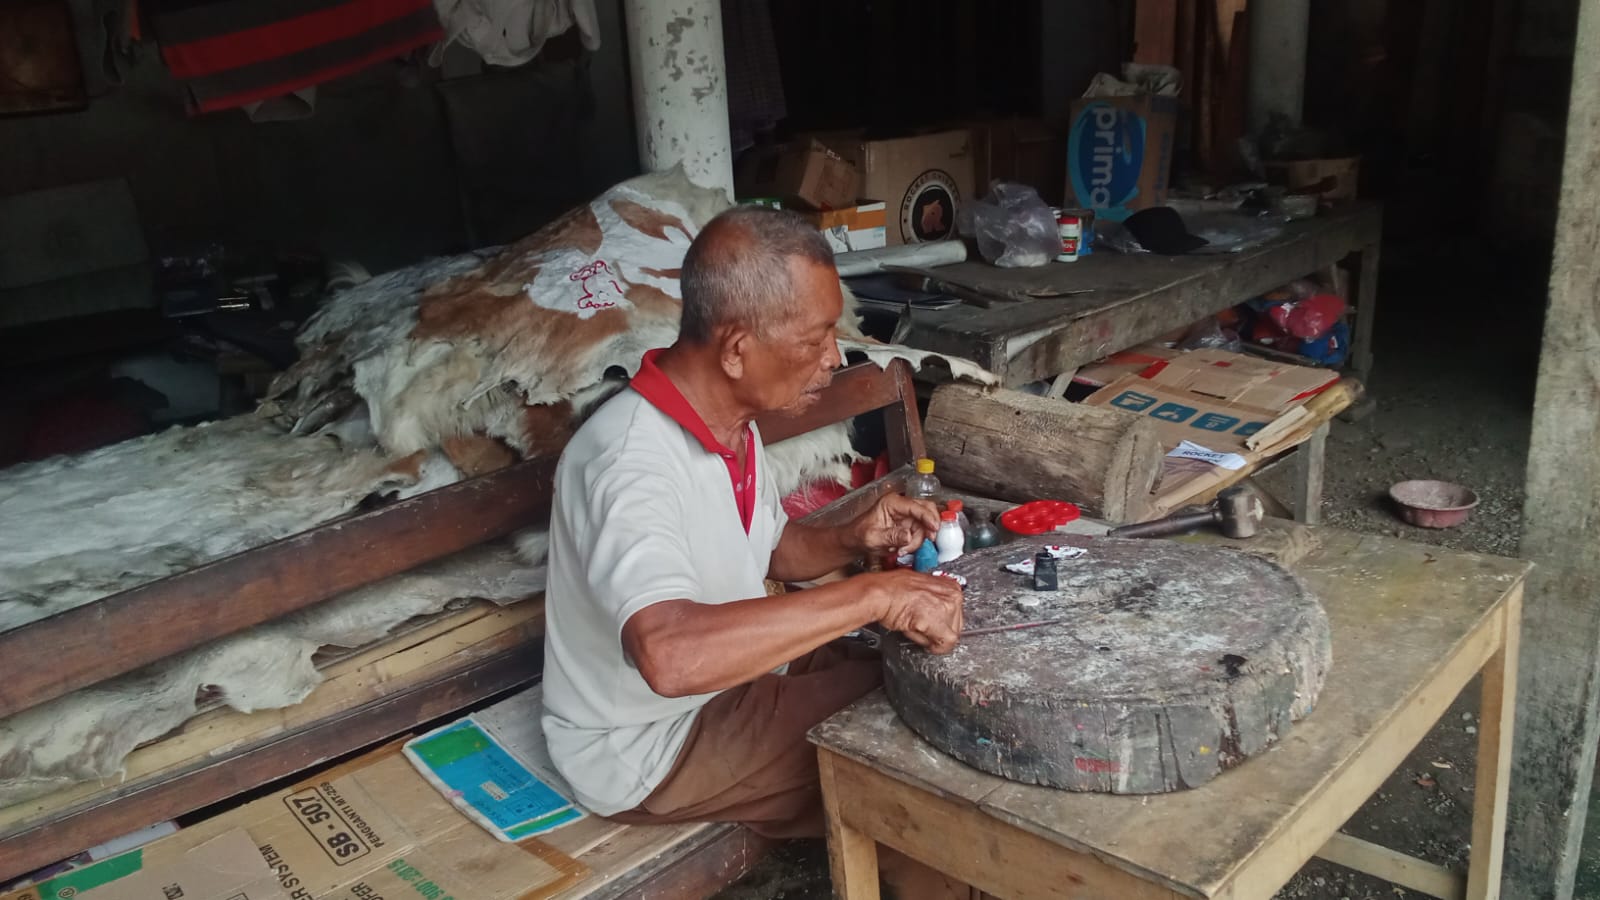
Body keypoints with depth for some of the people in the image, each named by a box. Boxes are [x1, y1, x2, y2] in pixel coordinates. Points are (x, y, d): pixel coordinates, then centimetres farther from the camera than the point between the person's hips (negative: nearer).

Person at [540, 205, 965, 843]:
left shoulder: (730, 421, -2)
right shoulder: (632, 462, -32)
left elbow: (772, 550, 13)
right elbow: (672, 656, -48)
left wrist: (851, 541, -8)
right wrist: (875, 596, -43)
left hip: (731, 673, 9)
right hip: (648, 745, -8)